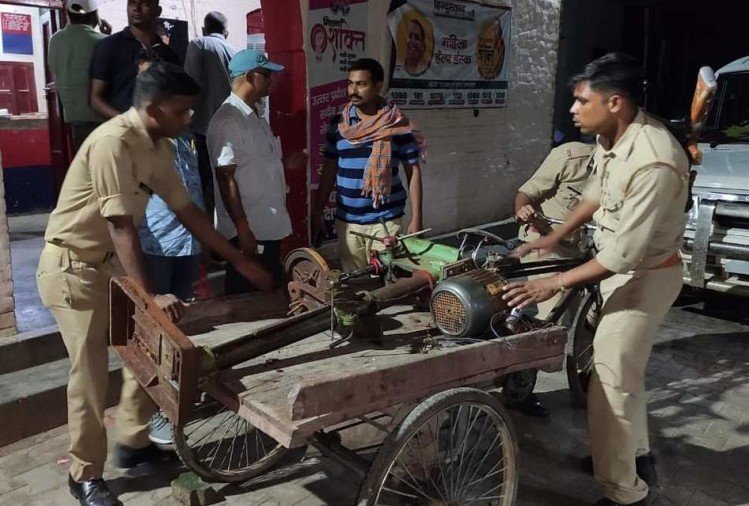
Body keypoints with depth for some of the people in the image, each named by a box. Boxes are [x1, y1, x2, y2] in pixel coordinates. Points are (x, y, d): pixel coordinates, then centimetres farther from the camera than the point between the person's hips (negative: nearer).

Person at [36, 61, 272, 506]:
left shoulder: (159, 147, 0)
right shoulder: (113, 142, -26)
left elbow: (187, 210, 6)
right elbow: (122, 224, -29)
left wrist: (240, 260, 6)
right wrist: (151, 295, -30)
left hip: (112, 261, 9)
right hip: (73, 266, -8)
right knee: (91, 370, -4)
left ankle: (134, 443, 28)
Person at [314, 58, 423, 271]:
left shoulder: (398, 125, -4)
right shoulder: (338, 124, 5)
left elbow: (413, 171, -1)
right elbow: (329, 170, 11)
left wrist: (416, 219, -5)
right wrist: (317, 213, 9)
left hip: (385, 220, -3)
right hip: (346, 220, 3)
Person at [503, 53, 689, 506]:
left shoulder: (654, 163, -33)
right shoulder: (612, 136, -5)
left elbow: (625, 252, -31)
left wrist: (555, 283, -26)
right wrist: (554, 238, 15)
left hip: (645, 275, -9)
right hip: (622, 266, 9)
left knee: (611, 383, -4)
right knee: (623, 369, 23)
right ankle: (637, 456, 44)